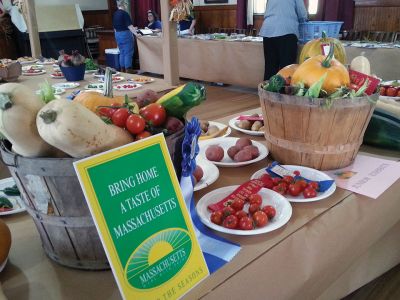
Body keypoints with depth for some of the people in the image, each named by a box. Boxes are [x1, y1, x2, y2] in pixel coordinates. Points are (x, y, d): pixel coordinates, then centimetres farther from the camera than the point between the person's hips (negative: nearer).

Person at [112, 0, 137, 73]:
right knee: (128, 53, -4)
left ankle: (122, 69, 14)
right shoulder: (124, 13, -13)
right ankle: (128, 69, -4)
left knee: (122, 52, 13)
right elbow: (129, 26, -18)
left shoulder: (115, 14, 10)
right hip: (126, 34, -8)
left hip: (118, 35, 8)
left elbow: (114, 27, 17)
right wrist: (136, 33, -18)